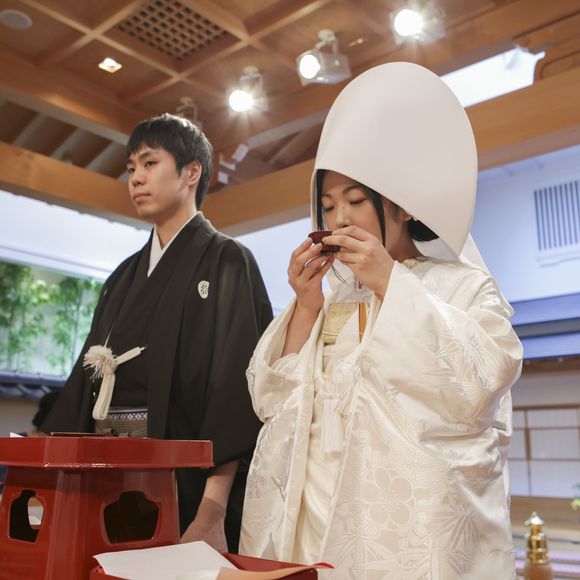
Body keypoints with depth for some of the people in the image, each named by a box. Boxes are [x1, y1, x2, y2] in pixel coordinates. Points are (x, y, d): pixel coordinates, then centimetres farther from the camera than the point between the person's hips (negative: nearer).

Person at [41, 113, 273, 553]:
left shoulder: (227, 262, -4)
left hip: (184, 477, -6)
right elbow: (86, 377, 14)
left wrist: (213, 509, -23)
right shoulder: (126, 276, 16)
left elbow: (237, 386, -14)